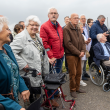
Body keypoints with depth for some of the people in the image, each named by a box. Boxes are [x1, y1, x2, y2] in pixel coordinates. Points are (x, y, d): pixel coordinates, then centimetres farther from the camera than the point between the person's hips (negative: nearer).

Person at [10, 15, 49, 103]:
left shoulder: (38, 37, 12)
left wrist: (45, 71, 18)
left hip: (38, 74, 9)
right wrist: (23, 64, -24)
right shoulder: (21, 37, -16)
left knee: (38, 95, 21)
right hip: (29, 75, -8)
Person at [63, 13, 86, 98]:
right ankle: (73, 90, 15)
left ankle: (77, 88, 28)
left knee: (79, 73, 13)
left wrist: (83, 51, -3)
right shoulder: (66, 29, -9)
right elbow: (68, 43, -17)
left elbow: (82, 41, 16)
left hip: (79, 55, 7)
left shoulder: (78, 29, 16)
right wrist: (78, 53, -15)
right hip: (71, 55, -7)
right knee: (73, 74, 0)